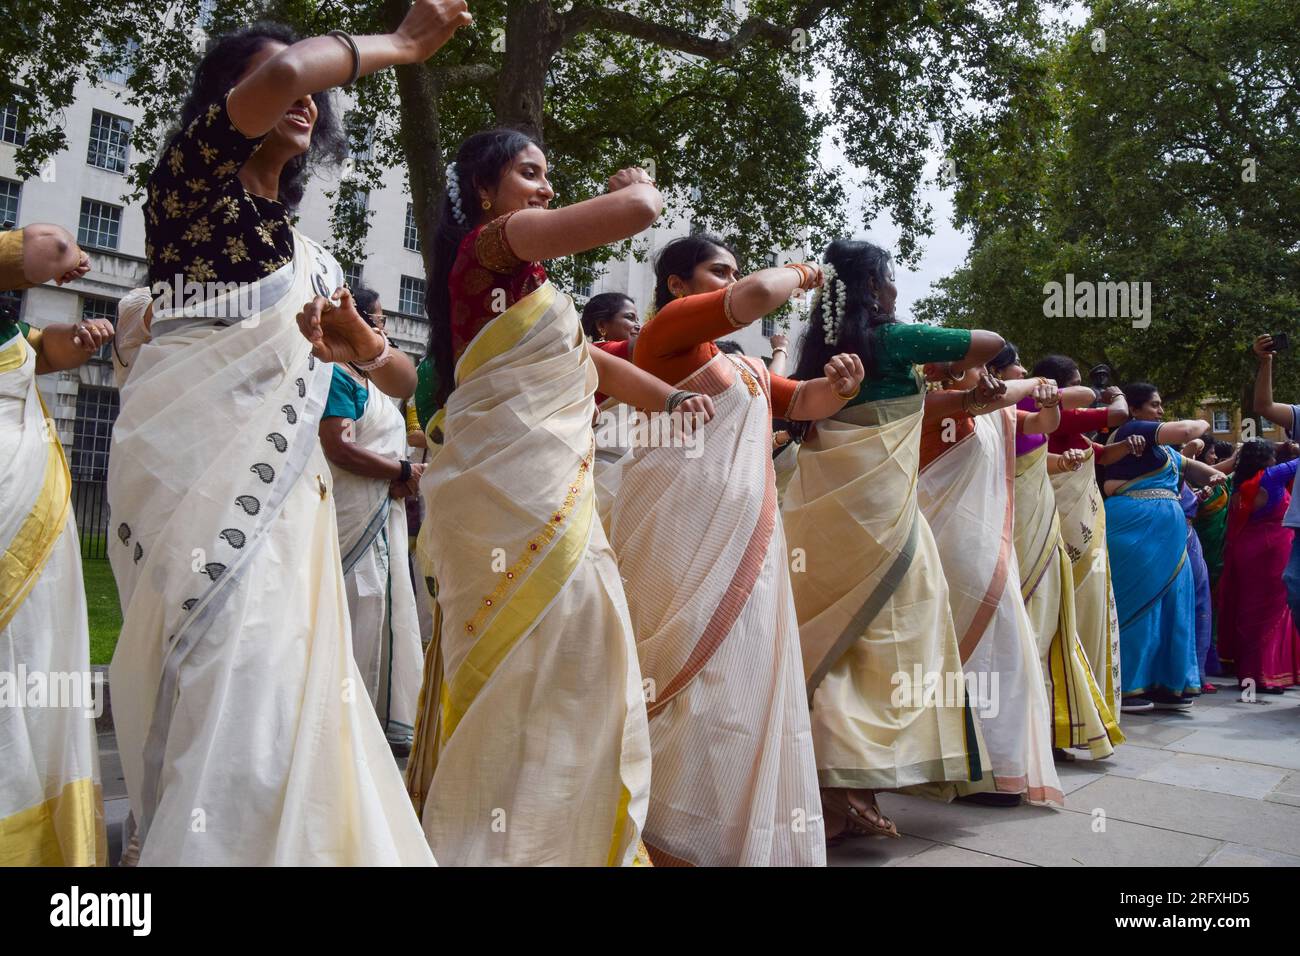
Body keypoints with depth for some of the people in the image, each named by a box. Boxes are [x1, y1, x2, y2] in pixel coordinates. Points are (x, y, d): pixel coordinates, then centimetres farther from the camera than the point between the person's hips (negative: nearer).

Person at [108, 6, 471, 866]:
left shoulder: (313, 256, 24)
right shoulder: (193, 171, 8)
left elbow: (407, 380, 19)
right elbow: (282, 73, -14)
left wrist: (360, 344, -4)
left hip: (284, 484, 6)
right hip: (194, 465, -6)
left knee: (286, 678, 0)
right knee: (228, 670, -15)